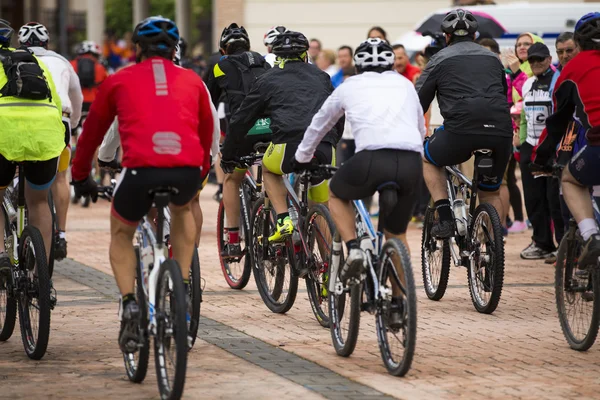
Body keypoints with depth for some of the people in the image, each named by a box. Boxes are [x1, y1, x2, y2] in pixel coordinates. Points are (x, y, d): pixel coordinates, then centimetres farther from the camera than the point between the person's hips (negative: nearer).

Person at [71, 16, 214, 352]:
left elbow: (93, 131, 29)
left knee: (122, 233, 26)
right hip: (187, 170, 2)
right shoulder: (192, 81, 24)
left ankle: (129, 303, 5)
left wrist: (81, 176, 44)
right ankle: (183, 288, 27)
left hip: (141, 169, -2)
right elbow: (207, 131, 36)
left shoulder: (119, 81, 20)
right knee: (183, 208, 38)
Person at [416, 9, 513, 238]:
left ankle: (445, 219, 10)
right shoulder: (492, 59, 25)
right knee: (491, 194, 23)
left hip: (461, 127, -4)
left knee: (428, 159, 26)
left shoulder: (441, 59, 13)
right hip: (501, 132, 4)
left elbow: (419, 102, 12)